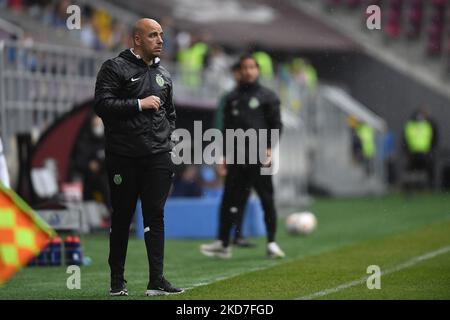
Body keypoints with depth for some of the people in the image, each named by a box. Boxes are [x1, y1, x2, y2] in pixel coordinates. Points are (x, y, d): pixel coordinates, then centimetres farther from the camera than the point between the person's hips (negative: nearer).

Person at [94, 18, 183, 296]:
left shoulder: (163, 74, 16)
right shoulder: (115, 68, -3)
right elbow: (102, 104, -14)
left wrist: (167, 137, 13)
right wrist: (139, 104, -16)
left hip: (158, 157, 4)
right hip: (124, 156, -4)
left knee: (155, 216, -1)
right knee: (122, 218, 4)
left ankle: (157, 281, -2)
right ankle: (117, 282, 13)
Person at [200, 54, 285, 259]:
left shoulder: (267, 96, 4)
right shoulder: (232, 98, 14)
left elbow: (276, 125, 3)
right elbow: (227, 127, 16)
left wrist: (269, 148, -9)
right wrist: (225, 155, 11)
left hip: (260, 159, -3)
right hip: (236, 159, 3)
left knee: (267, 200, 0)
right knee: (230, 200, 1)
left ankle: (271, 243, 5)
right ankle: (223, 244, 4)